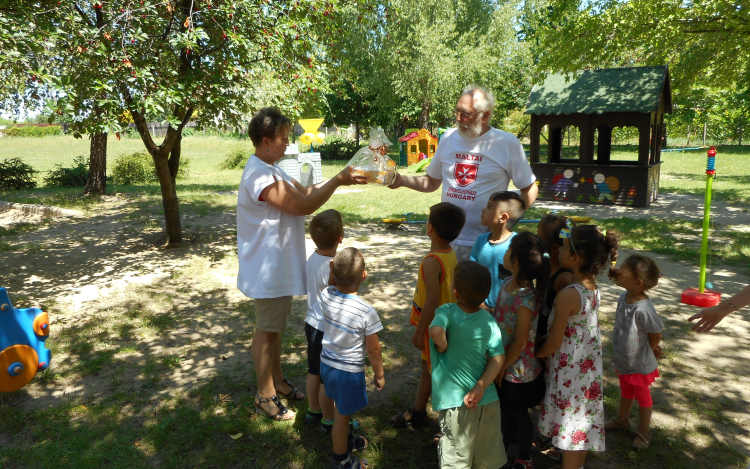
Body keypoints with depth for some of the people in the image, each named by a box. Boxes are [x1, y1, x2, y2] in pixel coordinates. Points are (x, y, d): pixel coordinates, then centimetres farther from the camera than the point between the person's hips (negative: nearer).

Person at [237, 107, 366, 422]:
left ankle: (276, 381, 36)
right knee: (266, 330, 4)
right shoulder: (259, 175, -24)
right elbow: (303, 206, -27)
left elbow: (303, 192, 12)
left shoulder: (271, 170, 11)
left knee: (275, 327, 20)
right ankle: (265, 395, 20)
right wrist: (337, 181, -19)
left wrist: (341, 181, 3)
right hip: (268, 269, -10)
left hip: (279, 265, 10)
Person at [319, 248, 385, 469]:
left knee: (341, 408, 29)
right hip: (349, 371, -6)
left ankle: (346, 439, 53)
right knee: (342, 414, 16)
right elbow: (373, 349, -17)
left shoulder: (326, 296, -14)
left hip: (326, 364, 6)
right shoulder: (367, 312, -28)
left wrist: (335, 270, -4)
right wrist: (379, 375, -2)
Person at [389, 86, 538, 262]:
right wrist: (401, 180, -2)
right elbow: (432, 182, 14)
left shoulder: (507, 143, -5)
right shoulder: (449, 137, 6)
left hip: (486, 243, -3)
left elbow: (530, 189, 1)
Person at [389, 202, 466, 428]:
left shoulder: (432, 261, -28)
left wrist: (419, 332, -18)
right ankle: (417, 412, 40)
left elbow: (432, 301, -28)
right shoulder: (449, 253, 0)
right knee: (427, 368, 23)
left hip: (433, 324, -9)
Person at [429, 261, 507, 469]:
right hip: (488, 400, 4)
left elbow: (436, 331, -36)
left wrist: (442, 346, -17)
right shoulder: (488, 320, -2)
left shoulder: (447, 312, -15)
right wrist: (481, 387, -12)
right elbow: (498, 358, -7)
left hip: (455, 403, -4)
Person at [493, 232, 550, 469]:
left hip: (516, 370, -7)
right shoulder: (508, 283, -6)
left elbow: (519, 343, -23)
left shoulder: (525, 300, -31)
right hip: (502, 362, 7)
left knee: (518, 416, 16)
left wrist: (502, 368, -13)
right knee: (505, 414, 25)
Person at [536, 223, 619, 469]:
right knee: (582, 420, 22)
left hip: (570, 371, -8)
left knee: (570, 423, 8)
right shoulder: (592, 285, -6)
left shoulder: (567, 295, -28)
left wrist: (535, 355, -2)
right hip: (588, 367, 8)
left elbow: (553, 343, -19)